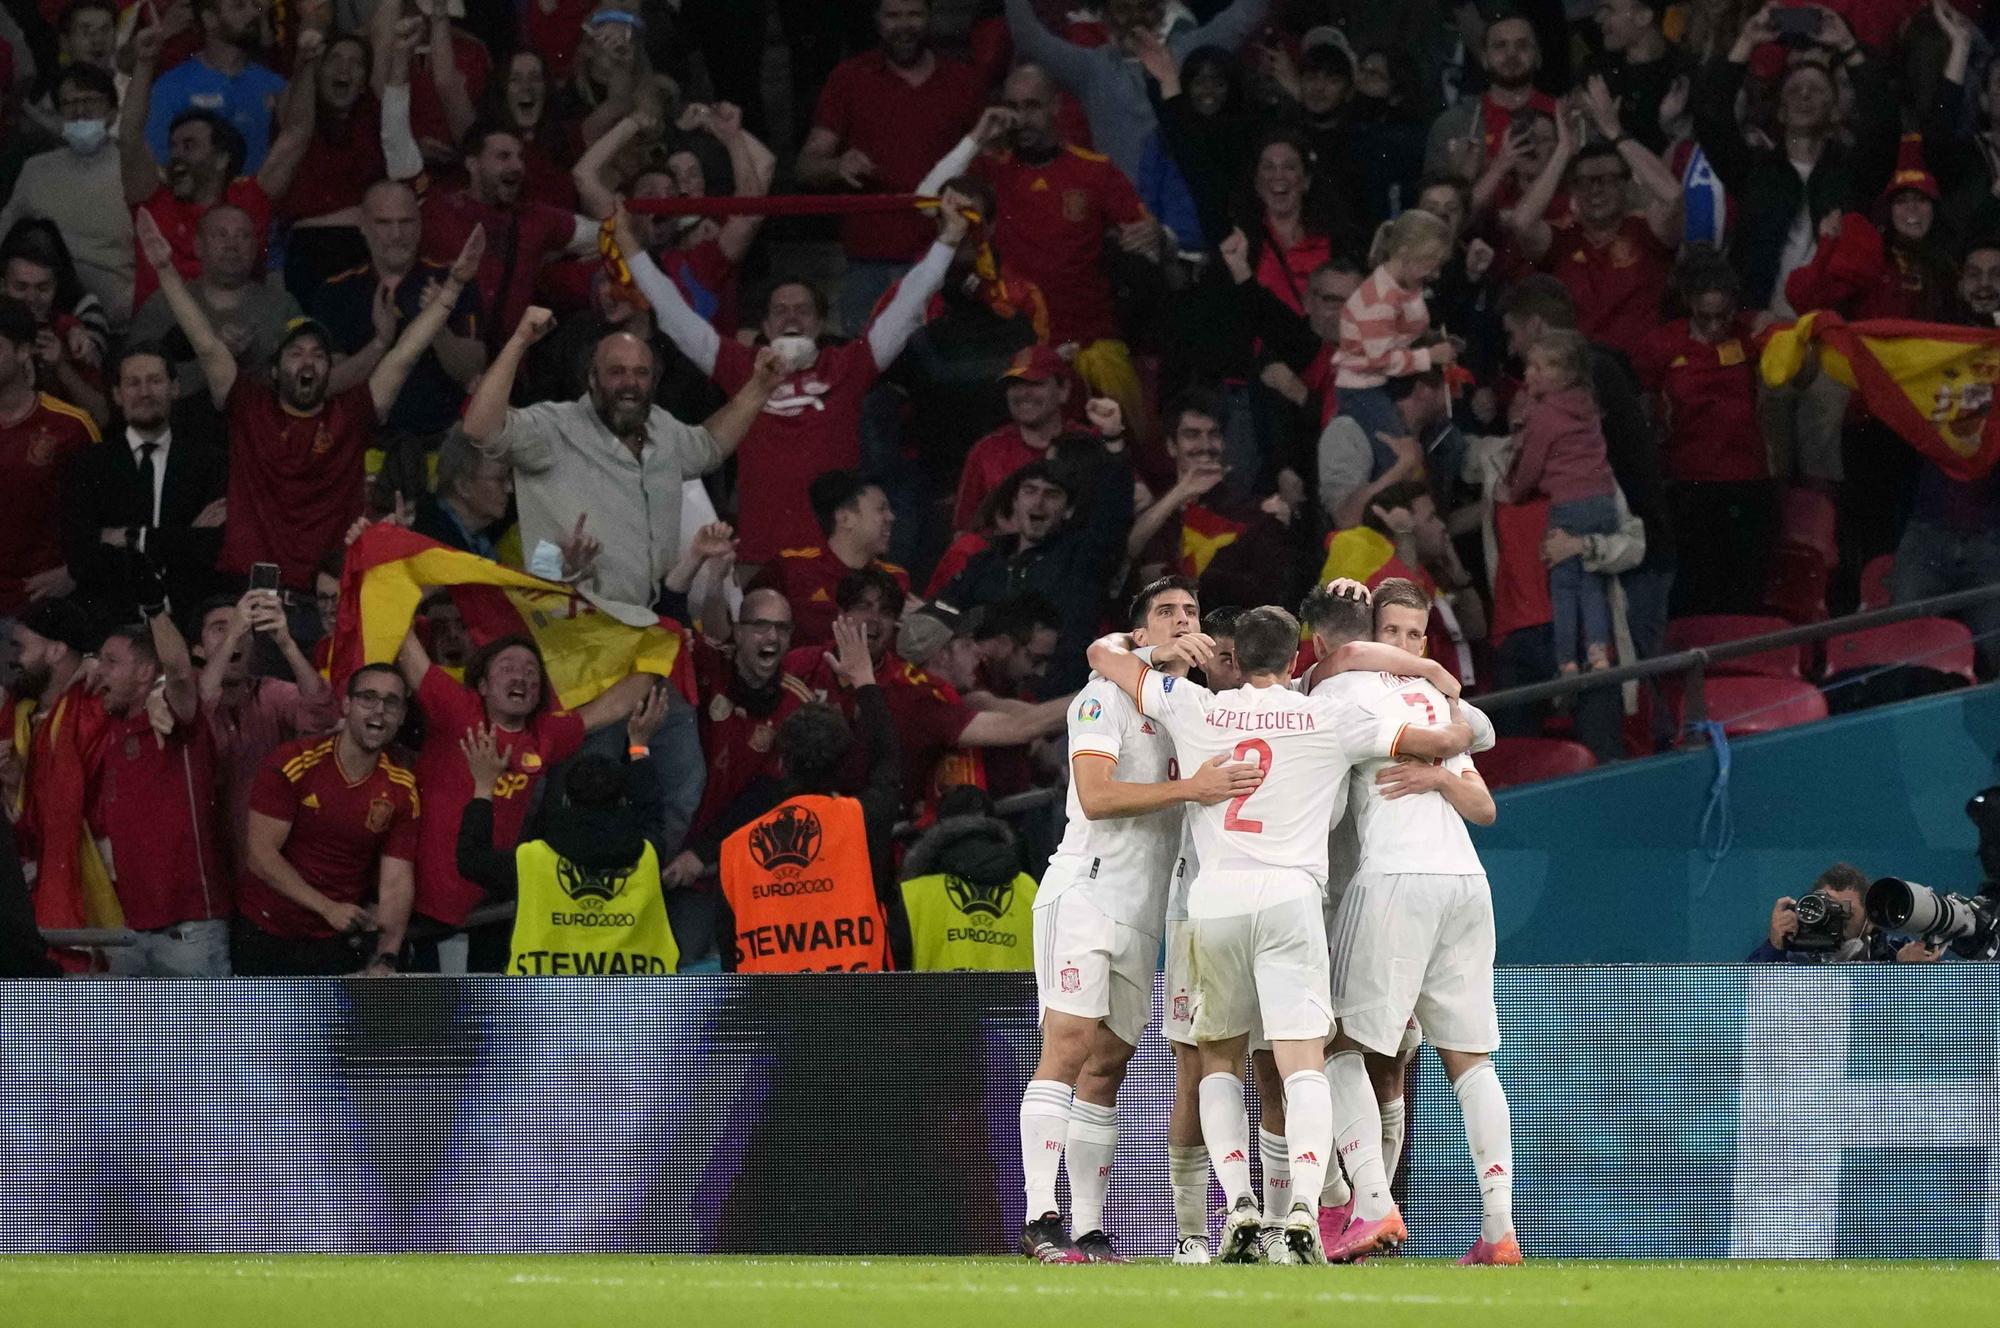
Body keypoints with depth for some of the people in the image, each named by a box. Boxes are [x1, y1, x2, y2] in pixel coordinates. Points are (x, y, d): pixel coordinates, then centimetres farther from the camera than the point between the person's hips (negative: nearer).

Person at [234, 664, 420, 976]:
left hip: (337, 942, 2)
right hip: (265, 936, -2)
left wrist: (387, 959, -23)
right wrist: (328, 908, -24)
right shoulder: (294, 763, -13)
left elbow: (396, 880, -7)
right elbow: (261, 855, -16)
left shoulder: (402, 789, -3)